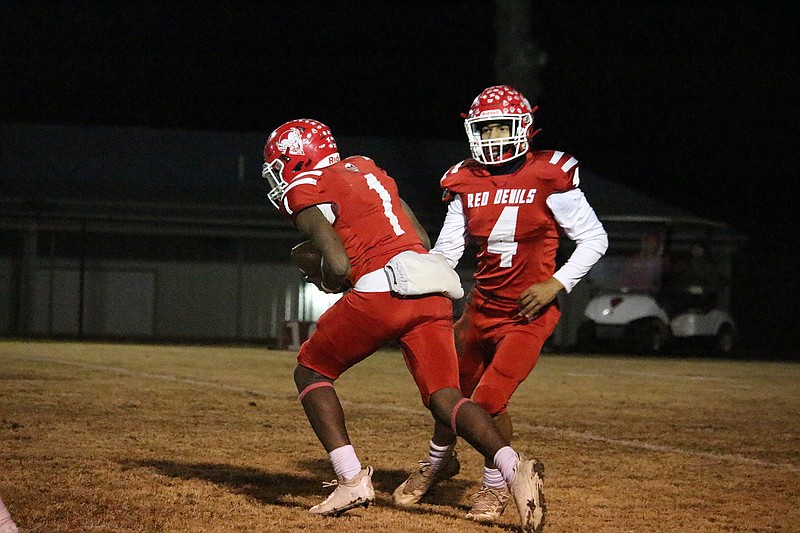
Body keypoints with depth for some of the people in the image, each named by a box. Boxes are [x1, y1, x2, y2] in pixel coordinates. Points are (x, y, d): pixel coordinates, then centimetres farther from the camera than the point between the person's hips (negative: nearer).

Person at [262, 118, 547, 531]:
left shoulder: (305, 196, 5)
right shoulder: (365, 169, 27)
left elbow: (338, 267, -8)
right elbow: (422, 239, 25)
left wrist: (326, 280, 13)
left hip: (380, 290, -6)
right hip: (433, 291, 6)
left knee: (310, 372, 14)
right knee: (443, 397, 2)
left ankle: (352, 480, 3)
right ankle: (512, 466, -23)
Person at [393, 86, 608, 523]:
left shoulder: (548, 177, -12)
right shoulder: (466, 182, 2)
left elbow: (594, 238, -6)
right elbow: (446, 252, 4)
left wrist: (556, 283, -16)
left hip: (530, 312, -5)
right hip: (483, 304, 5)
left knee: (489, 399, -15)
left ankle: (496, 483, 10)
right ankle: (437, 462, 45)